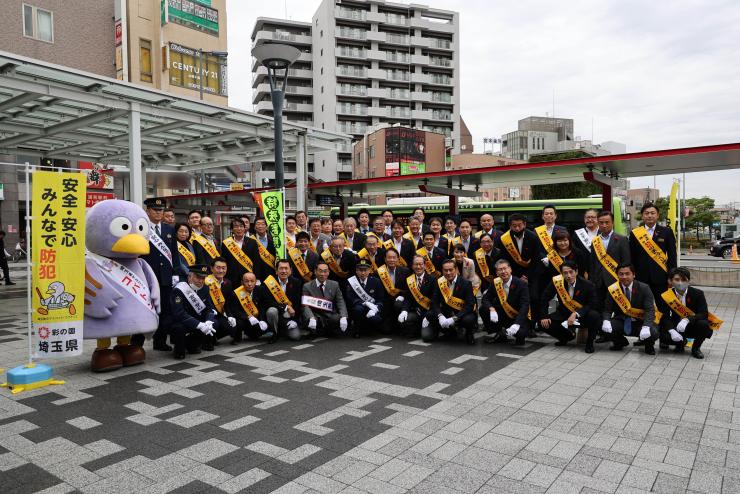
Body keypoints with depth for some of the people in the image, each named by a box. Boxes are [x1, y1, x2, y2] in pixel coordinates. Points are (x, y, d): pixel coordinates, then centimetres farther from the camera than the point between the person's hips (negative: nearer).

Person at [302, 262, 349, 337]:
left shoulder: (334, 285, 8)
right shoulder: (307, 286, 1)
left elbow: (340, 302, 0)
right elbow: (306, 306, -10)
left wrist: (343, 317, -20)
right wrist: (311, 318, -31)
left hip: (331, 316, 2)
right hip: (315, 316, -2)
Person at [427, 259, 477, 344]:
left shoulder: (465, 283, -14)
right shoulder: (439, 282, -3)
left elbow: (470, 305, -21)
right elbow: (434, 302, -3)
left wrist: (454, 319, -30)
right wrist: (440, 316, -23)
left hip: (463, 313, -4)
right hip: (446, 313, 4)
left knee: (469, 319, -38)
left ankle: (469, 334, 0)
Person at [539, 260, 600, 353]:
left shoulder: (587, 285, -20)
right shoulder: (556, 281, -15)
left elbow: (592, 305, -15)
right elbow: (544, 299, -4)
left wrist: (576, 314, -29)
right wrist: (544, 317, -13)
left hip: (583, 316, -3)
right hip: (564, 314, 3)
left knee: (595, 316, -34)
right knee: (543, 324, -16)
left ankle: (590, 342, -5)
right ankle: (568, 335, 13)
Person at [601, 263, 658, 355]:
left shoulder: (644, 288, -10)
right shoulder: (613, 289, -5)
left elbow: (650, 310, -17)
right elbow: (607, 309, -4)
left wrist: (646, 327, -36)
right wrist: (606, 321, -28)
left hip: (640, 323, -1)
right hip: (621, 322, 2)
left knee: (653, 333, -32)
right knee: (605, 327, -27)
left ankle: (649, 346, 10)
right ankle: (620, 342, 10)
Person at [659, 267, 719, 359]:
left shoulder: (698, 293, -10)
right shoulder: (667, 295, -8)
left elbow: (704, 314, -19)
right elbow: (665, 317, -11)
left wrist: (687, 320, -38)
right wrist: (671, 330, -31)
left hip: (693, 326, 0)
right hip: (676, 326, 1)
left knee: (703, 324, -34)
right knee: (663, 336, -28)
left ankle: (696, 348, -3)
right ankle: (681, 342, 11)